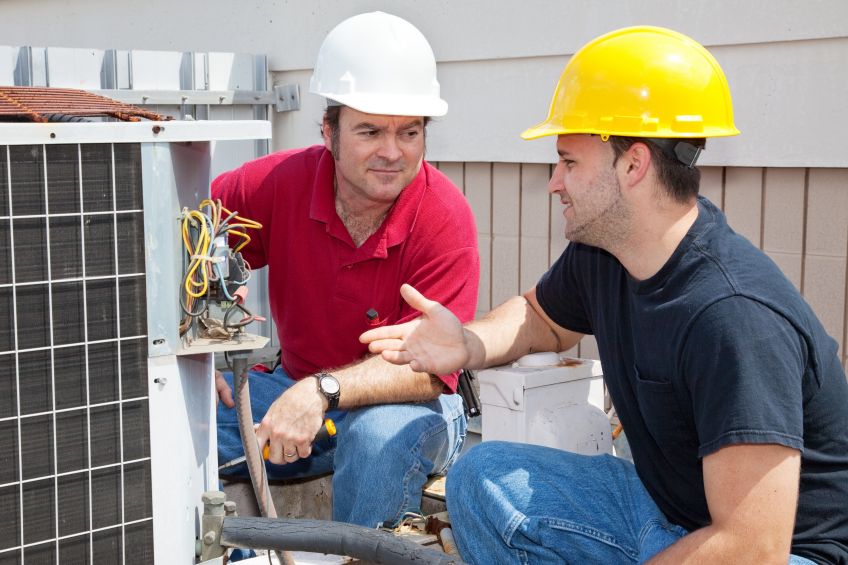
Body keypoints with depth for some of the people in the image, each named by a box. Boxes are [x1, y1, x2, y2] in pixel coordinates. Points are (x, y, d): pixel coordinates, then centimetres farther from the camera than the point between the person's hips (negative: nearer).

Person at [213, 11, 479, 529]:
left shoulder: (445, 220, -20)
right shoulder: (281, 181, -11)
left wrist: (323, 391, -37)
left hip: (407, 405, -3)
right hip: (296, 387, 3)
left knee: (380, 433, -37)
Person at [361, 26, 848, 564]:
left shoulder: (734, 315, -30)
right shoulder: (599, 254, -4)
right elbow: (542, 318, 19)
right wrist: (469, 346, -3)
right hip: (662, 508, 8)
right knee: (483, 475, 1)